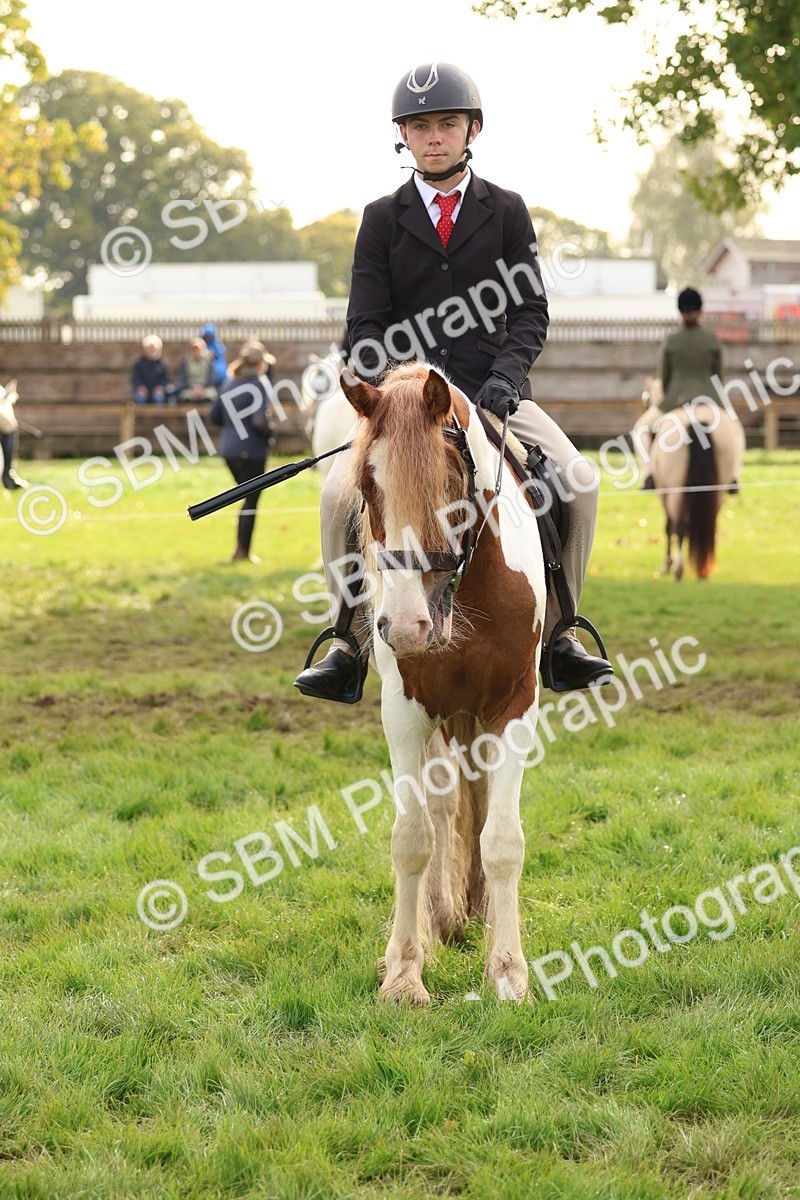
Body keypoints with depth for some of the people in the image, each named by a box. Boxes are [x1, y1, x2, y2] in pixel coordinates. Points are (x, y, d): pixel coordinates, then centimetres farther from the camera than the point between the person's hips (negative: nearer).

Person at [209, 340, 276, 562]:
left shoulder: (229, 383, 9)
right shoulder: (257, 385, -13)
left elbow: (214, 416, 12)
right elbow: (261, 421, -22)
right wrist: (270, 432, -4)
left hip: (229, 450, 7)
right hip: (252, 451, -7)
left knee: (248, 499, 19)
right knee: (251, 501, 4)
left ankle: (241, 549, 19)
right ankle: (243, 551, 5)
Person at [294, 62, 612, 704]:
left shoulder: (506, 211, 9)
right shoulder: (382, 218, 8)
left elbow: (530, 310, 2)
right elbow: (365, 326, 3)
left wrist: (504, 378, -17)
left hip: (492, 391, 0)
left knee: (579, 481, -21)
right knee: (340, 492, -25)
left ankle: (559, 634, -6)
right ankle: (349, 644, -12)